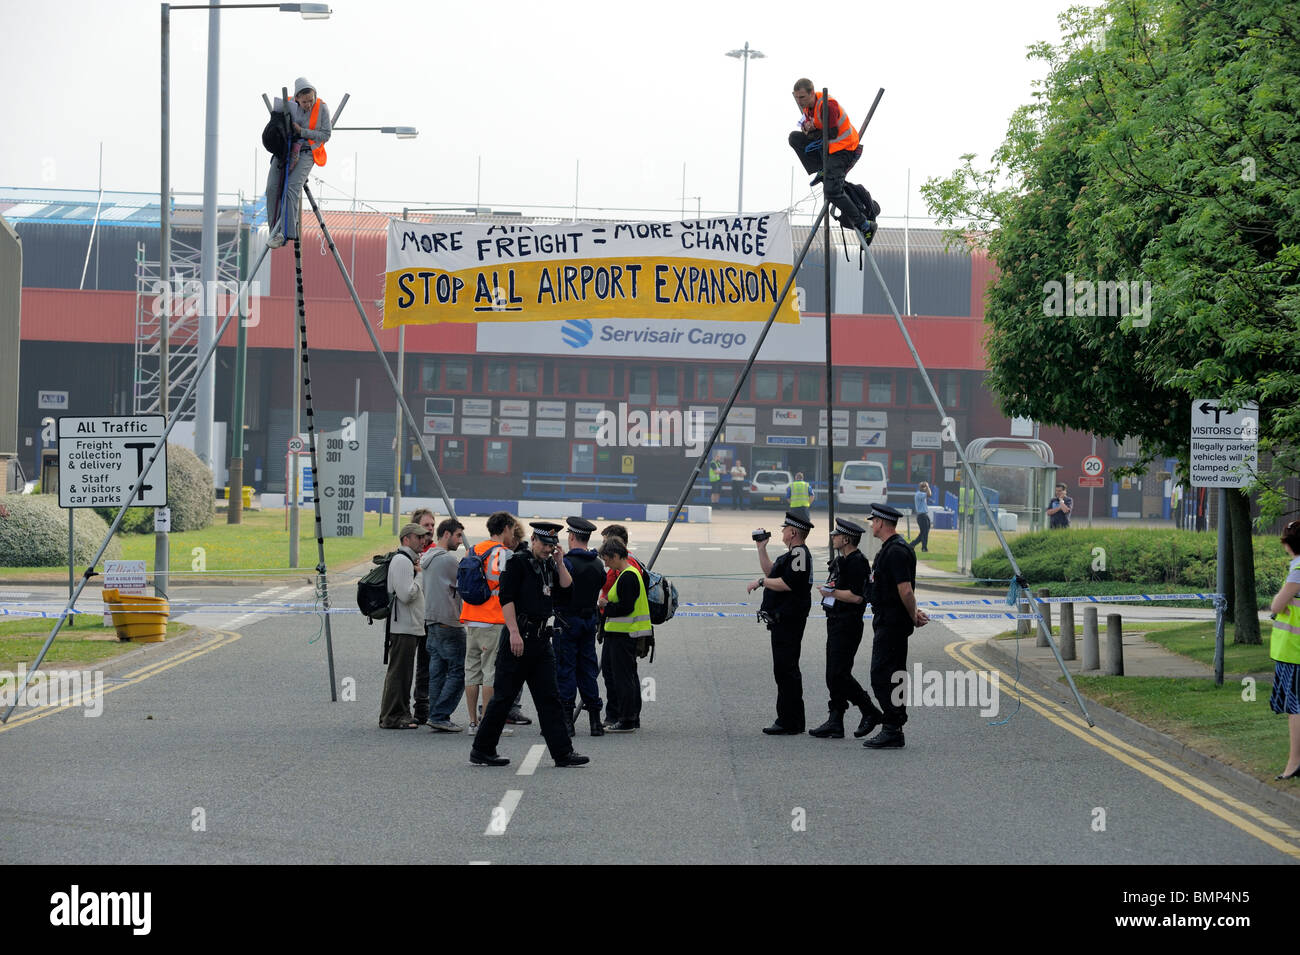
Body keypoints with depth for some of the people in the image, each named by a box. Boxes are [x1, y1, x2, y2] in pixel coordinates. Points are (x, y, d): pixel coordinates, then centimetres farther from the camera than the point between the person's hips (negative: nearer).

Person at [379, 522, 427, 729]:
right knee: (398, 671, -8)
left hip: (411, 626, 11)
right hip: (403, 626, -11)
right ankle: (392, 717, -7)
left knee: (403, 672, 14)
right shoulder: (401, 561, -14)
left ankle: (400, 714, 19)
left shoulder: (409, 560, 21)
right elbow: (406, 594, -22)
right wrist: (422, 576, -11)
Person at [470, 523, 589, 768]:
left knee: (549, 698, 5)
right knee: (503, 696, -2)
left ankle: (562, 752, 4)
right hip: (518, 636, -7)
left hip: (541, 638, 7)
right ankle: (481, 750, 6)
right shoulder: (517, 562, -6)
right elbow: (506, 599, -13)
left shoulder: (549, 567, 17)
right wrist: (514, 633, -19)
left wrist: (559, 562, 3)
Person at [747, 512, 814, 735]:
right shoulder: (794, 553, 19)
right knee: (786, 669, 15)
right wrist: (761, 548, 21)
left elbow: (786, 583, -24)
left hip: (788, 621, -11)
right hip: (783, 620, 11)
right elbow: (771, 572, 26)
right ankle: (793, 721, 20)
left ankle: (789, 723, -10)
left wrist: (761, 582, -14)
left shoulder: (799, 553, -15)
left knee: (786, 669, -10)